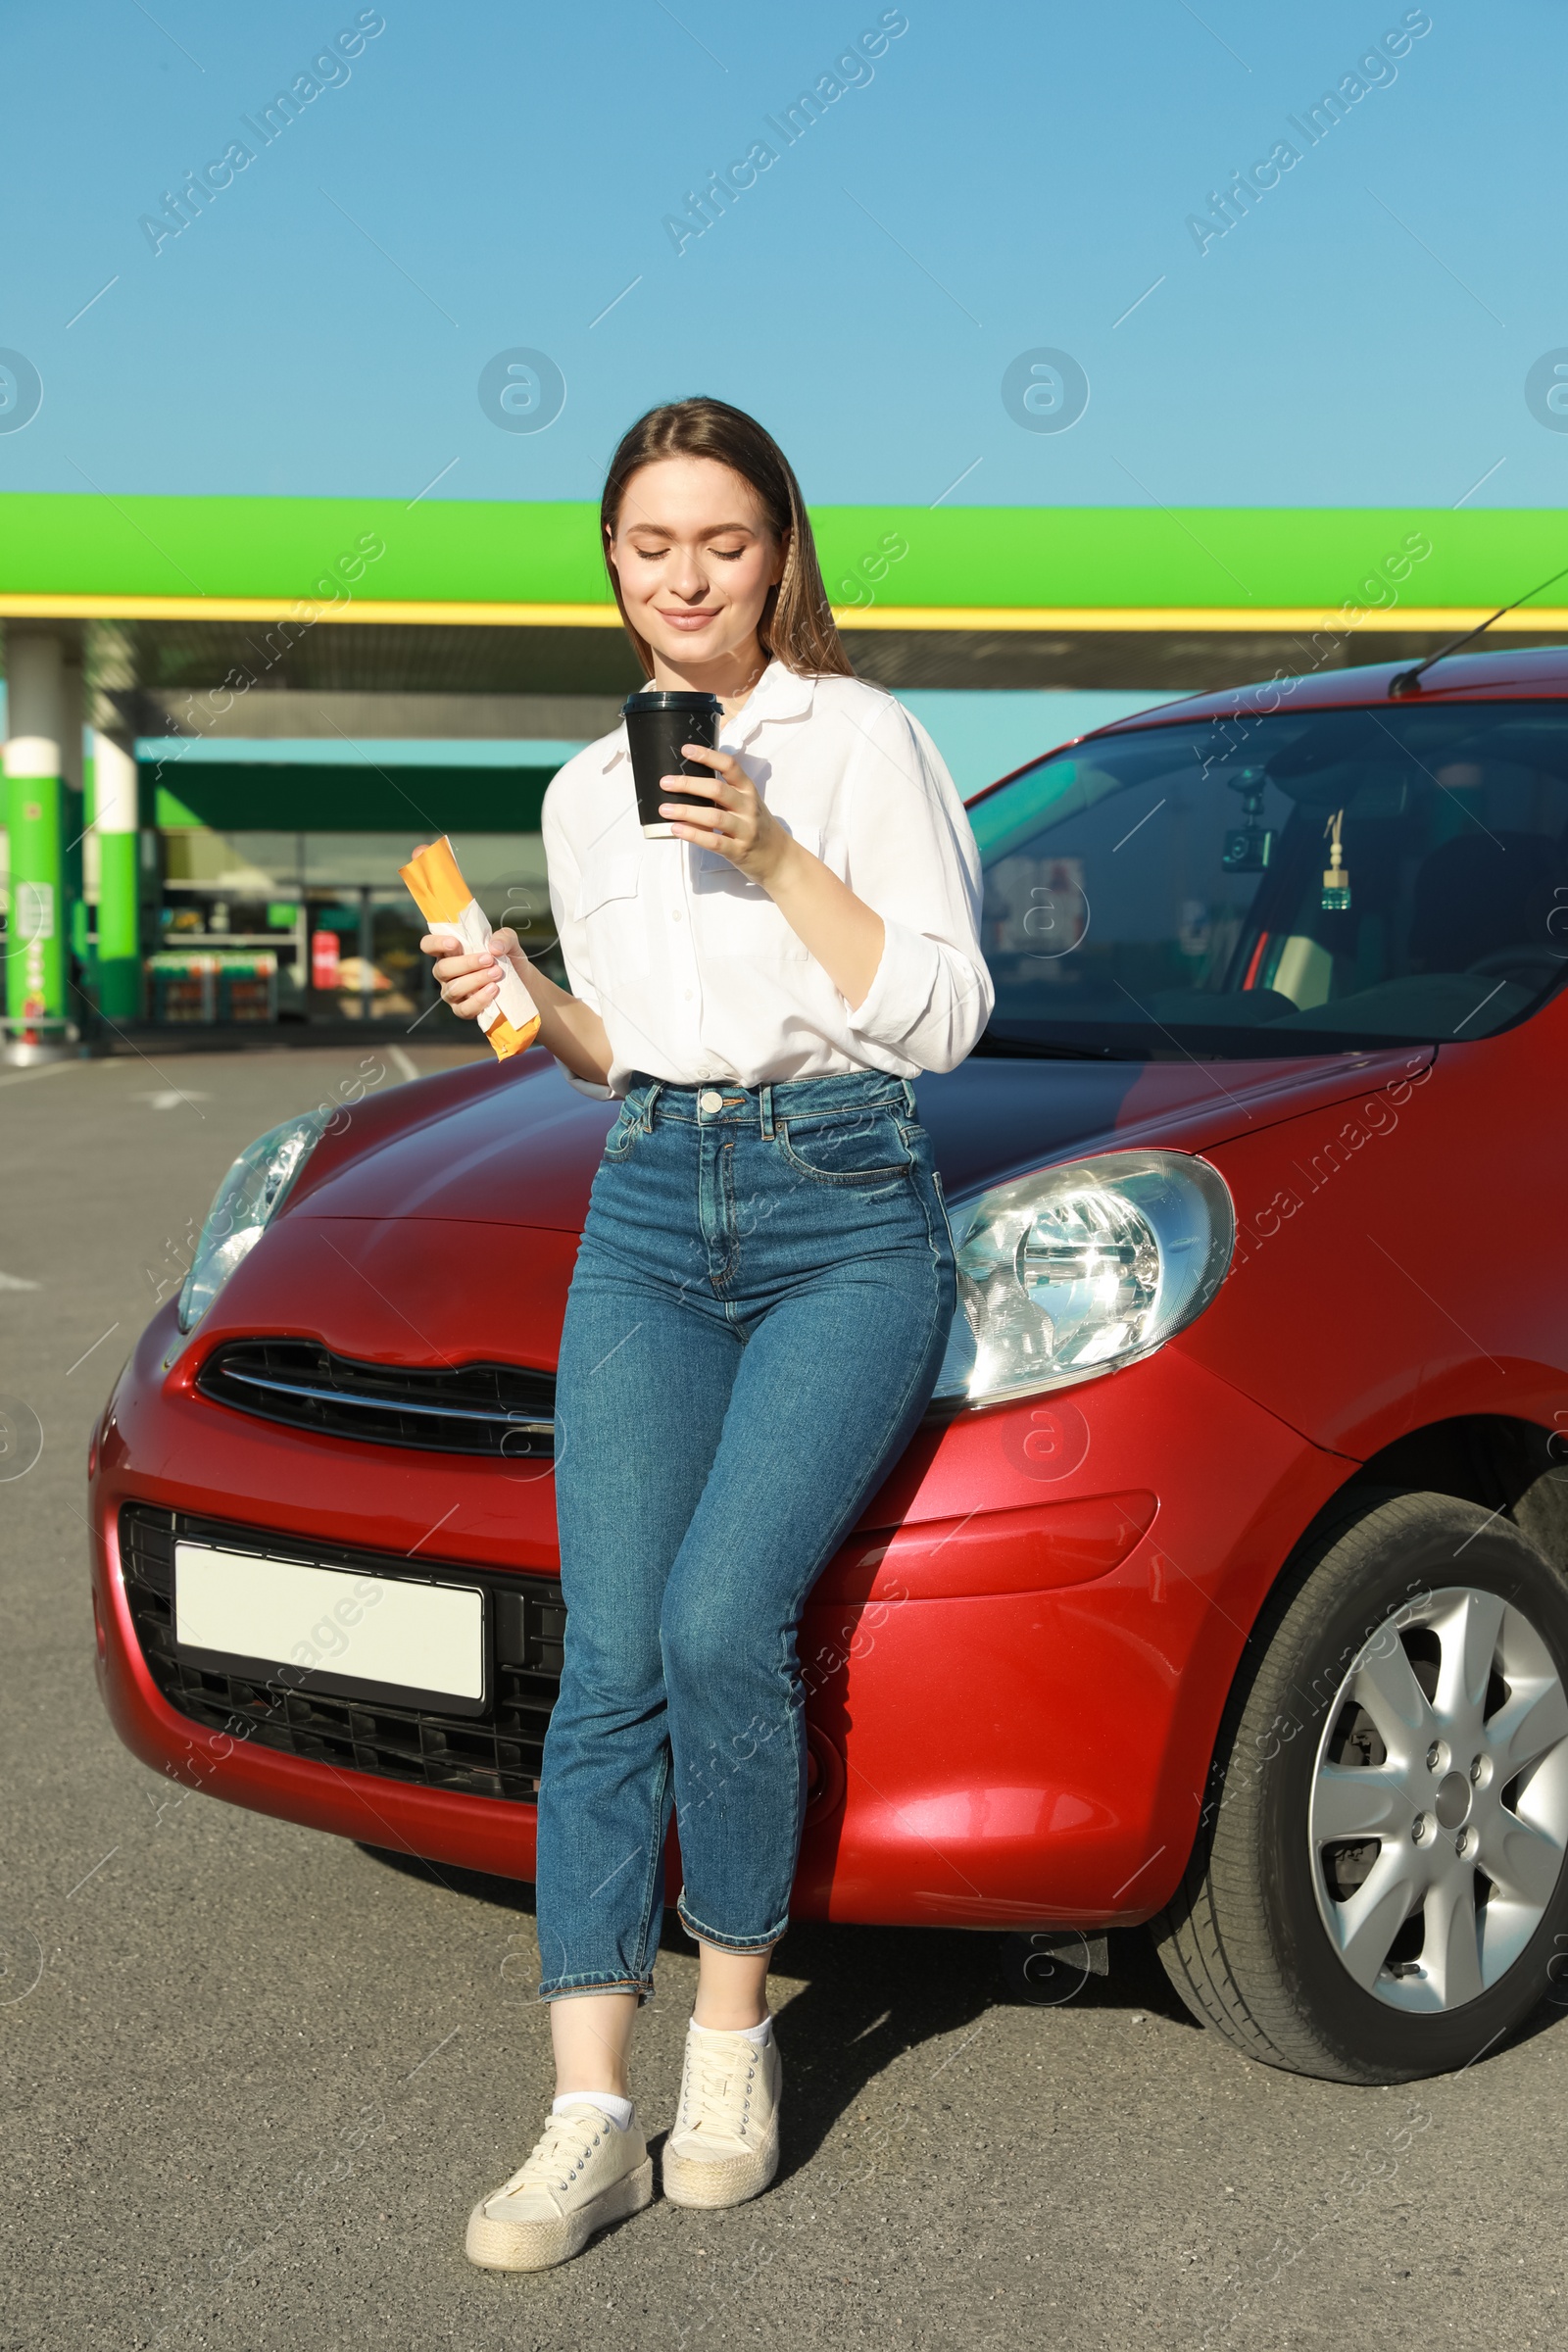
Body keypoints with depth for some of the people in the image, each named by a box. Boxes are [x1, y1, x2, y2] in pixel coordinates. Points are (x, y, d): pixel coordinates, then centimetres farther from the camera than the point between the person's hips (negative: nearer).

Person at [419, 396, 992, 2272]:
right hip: (650, 1219, 4)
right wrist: (527, 1008, 2)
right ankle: (591, 2117, -2)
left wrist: (776, 855, -14)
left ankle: (733, 2024, 4)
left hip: (847, 1218, -4)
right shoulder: (587, 794, 16)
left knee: (722, 1626, -19)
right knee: (609, 1666, -7)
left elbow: (944, 1014, -6)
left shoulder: (859, 737, 1)